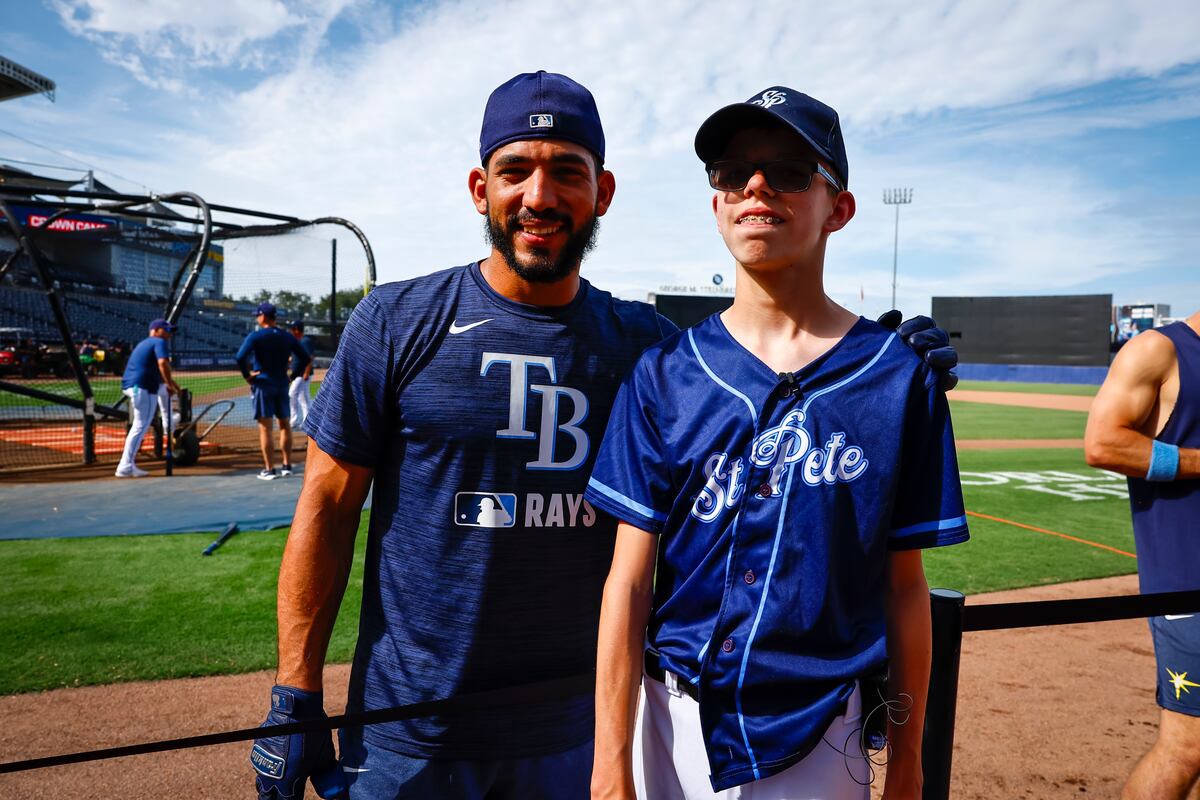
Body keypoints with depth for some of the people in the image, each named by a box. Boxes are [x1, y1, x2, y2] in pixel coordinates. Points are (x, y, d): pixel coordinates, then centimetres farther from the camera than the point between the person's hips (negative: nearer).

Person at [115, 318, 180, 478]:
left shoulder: (143, 344, 25)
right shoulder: (159, 342, -2)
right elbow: (163, 363, -20)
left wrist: (168, 384, 18)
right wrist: (170, 383, -12)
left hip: (128, 385, 10)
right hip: (143, 387, -10)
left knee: (163, 387, 34)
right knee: (140, 426, -9)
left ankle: (168, 426, 35)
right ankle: (126, 467, -13)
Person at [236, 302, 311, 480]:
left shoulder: (255, 336, -8)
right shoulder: (287, 337, 5)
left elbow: (240, 357, -20)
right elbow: (305, 357, 7)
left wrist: (247, 375, -8)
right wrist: (293, 375, 9)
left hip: (262, 385, -4)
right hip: (282, 385, 4)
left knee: (265, 427, -2)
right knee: (285, 425, 13)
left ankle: (269, 470, -3)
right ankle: (286, 466, 16)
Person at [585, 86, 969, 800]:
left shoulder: (899, 377, -6)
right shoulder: (665, 374, -5)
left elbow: (904, 586, -2)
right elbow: (628, 580, -8)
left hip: (817, 739, 0)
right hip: (672, 723, 1)